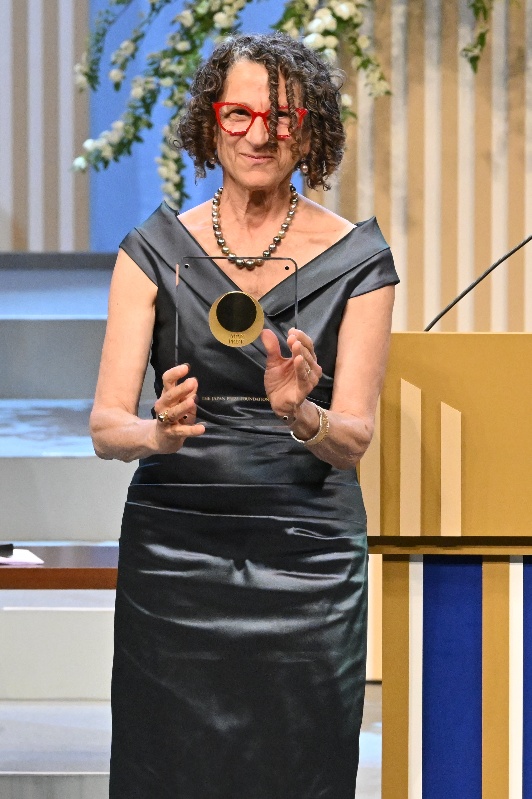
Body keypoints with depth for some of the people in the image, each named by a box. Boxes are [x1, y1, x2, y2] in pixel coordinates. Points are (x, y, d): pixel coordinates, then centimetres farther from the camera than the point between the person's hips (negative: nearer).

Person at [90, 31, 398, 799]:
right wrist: (160, 432, -26)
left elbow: (353, 441, -4)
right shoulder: (155, 250, 3)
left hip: (306, 560, -1)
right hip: (173, 554, 1)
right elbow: (106, 426, -3)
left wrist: (302, 416, -27)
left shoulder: (356, 260, 1)